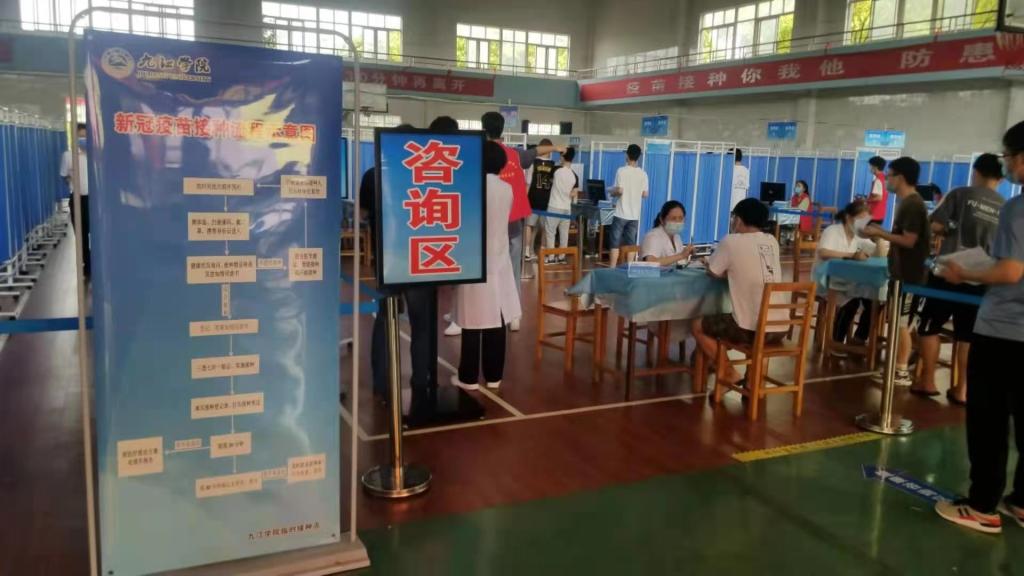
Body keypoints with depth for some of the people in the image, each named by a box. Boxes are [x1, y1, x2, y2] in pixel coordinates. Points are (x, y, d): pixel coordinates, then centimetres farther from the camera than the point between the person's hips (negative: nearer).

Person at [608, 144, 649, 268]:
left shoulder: (622, 171, -10)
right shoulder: (643, 174, 3)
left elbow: (619, 190, -16)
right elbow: (645, 194, 4)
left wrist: (611, 191, 5)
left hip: (621, 214, -4)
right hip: (635, 215, 4)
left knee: (615, 243, 2)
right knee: (630, 244, 8)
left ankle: (612, 269, 1)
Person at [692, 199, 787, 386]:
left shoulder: (731, 241, -6)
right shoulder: (772, 241, 10)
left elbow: (713, 272, 8)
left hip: (752, 328, -6)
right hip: (780, 328, 6)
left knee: (698, 326, 16)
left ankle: (731, 375, 14)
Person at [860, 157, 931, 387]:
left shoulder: (912, 205, -17)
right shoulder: (909, 203, 14)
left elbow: (909, 240, -22)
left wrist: (879, 234, -16)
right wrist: (881, 231, 12)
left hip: (908, 274, -10)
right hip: (902, 272, 10)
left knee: (901, 322, -5)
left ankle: (901, 371, 1)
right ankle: (897, 366, 22)